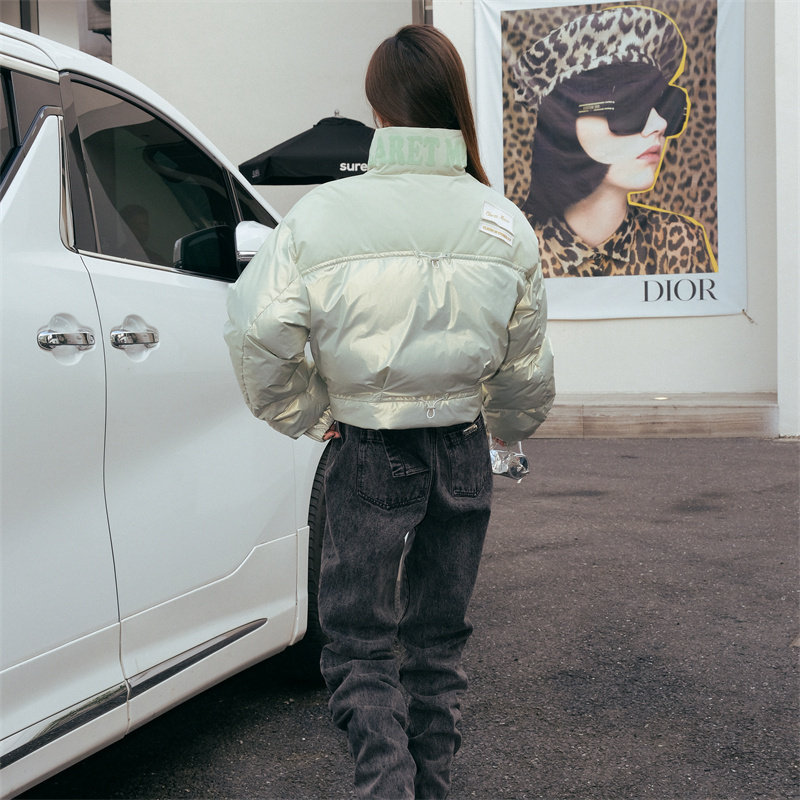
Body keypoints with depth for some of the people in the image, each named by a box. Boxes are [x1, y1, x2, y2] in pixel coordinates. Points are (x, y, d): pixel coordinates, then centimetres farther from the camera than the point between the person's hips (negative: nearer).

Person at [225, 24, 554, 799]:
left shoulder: (321, 214, -12)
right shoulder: (503, 222, -3)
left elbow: (257, 334, -15)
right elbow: (529, 371, 6)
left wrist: (310, 416, 2)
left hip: (367, 456, -3)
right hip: (461, 453, 3)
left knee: (358, 638, 12)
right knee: (438, 637, 19)